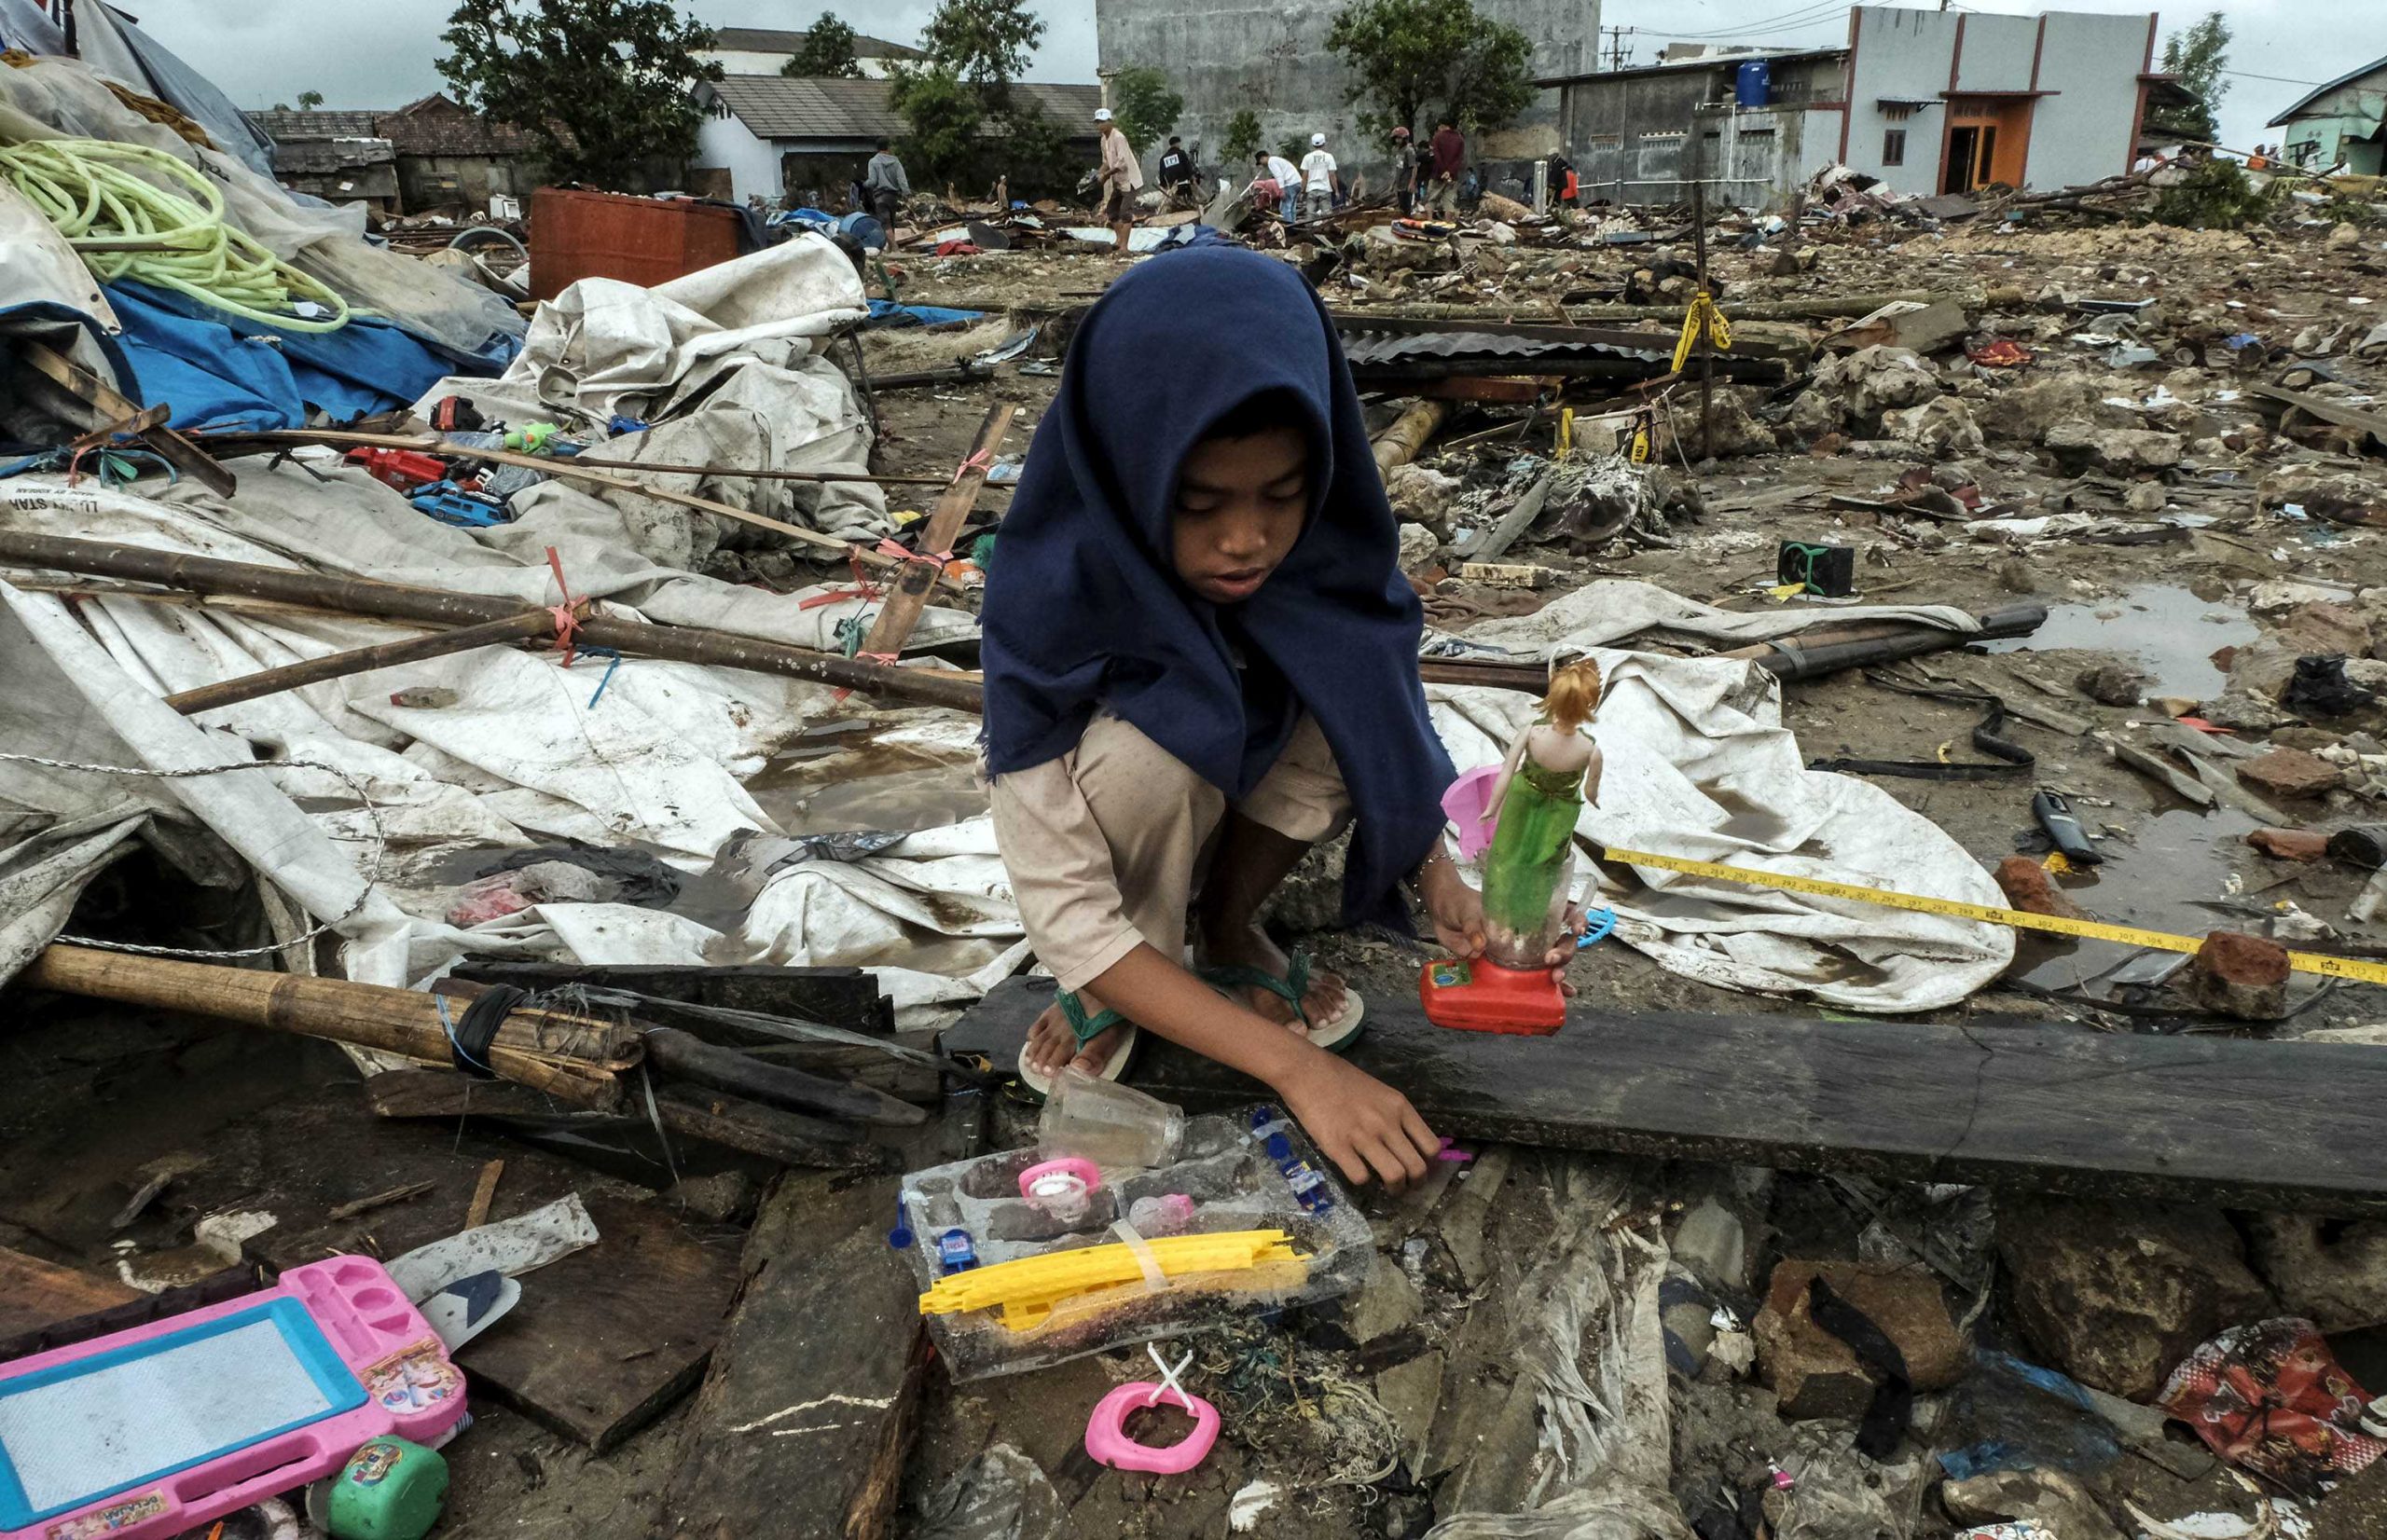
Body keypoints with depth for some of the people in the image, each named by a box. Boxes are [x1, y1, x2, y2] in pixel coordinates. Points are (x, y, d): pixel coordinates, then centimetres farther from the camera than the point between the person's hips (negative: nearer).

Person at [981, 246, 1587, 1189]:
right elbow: (1067, 917, -34)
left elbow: (1389, 719, -12)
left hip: (1250, 773, 3)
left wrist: (1439, 878, -32)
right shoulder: (1051, 603, -35)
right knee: (1151, 749, -36)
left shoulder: (1316, 546, -26)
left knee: (1350, 689, -27)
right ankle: (1116, 993, -8)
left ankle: (1229, 921, -3)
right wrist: (1295, 1067, -39)